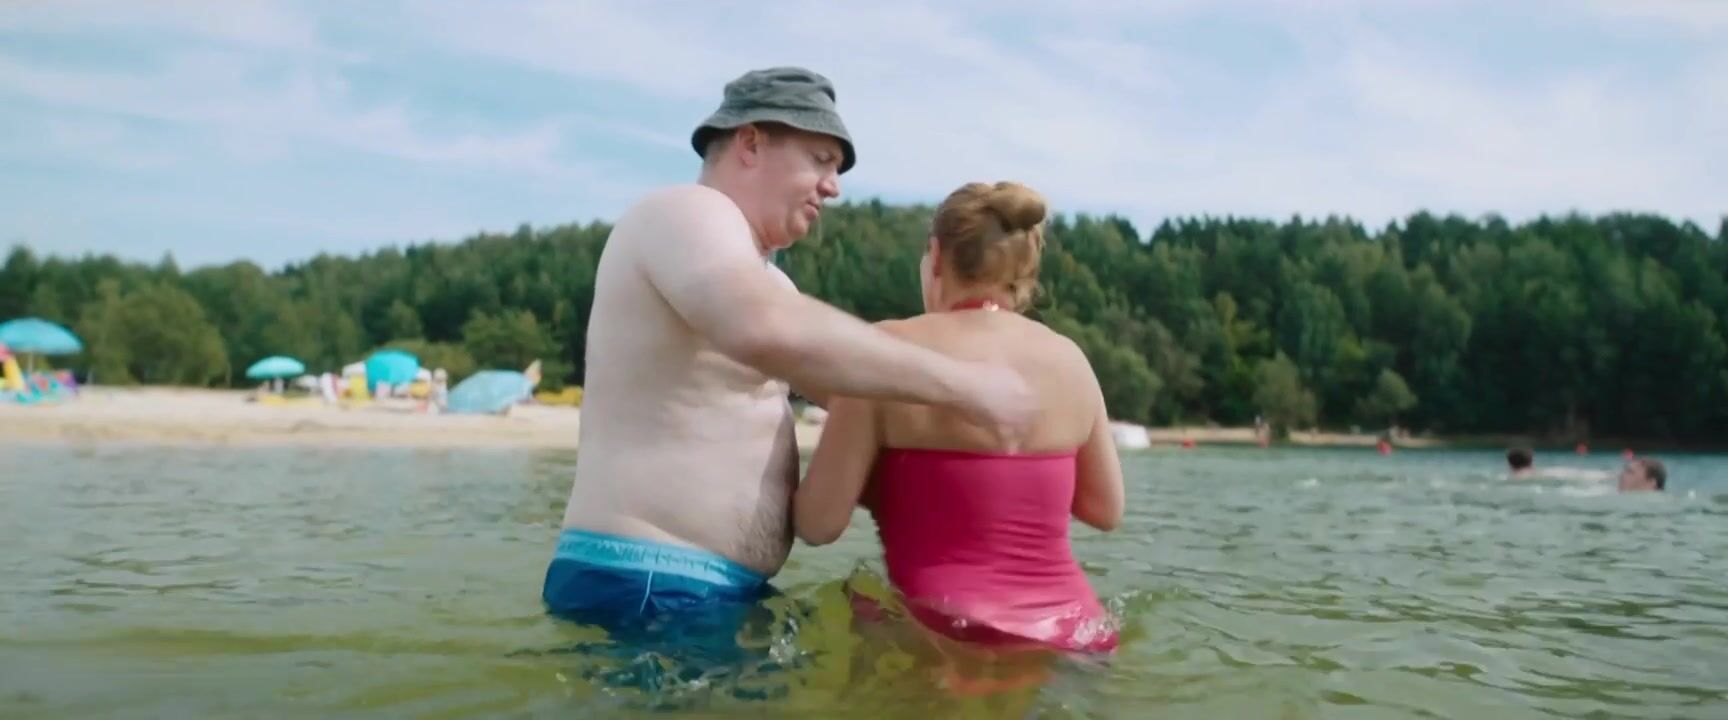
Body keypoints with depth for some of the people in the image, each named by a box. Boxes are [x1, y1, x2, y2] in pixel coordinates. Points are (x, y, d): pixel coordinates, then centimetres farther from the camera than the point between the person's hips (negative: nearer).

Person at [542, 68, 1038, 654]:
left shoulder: (756, 274, 22)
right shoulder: (688, 211, -12)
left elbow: (845, 379, 23)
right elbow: (769, 333, -32)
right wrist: (959, 384, -27)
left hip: (715, 592, 10)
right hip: (645, 593, -10)